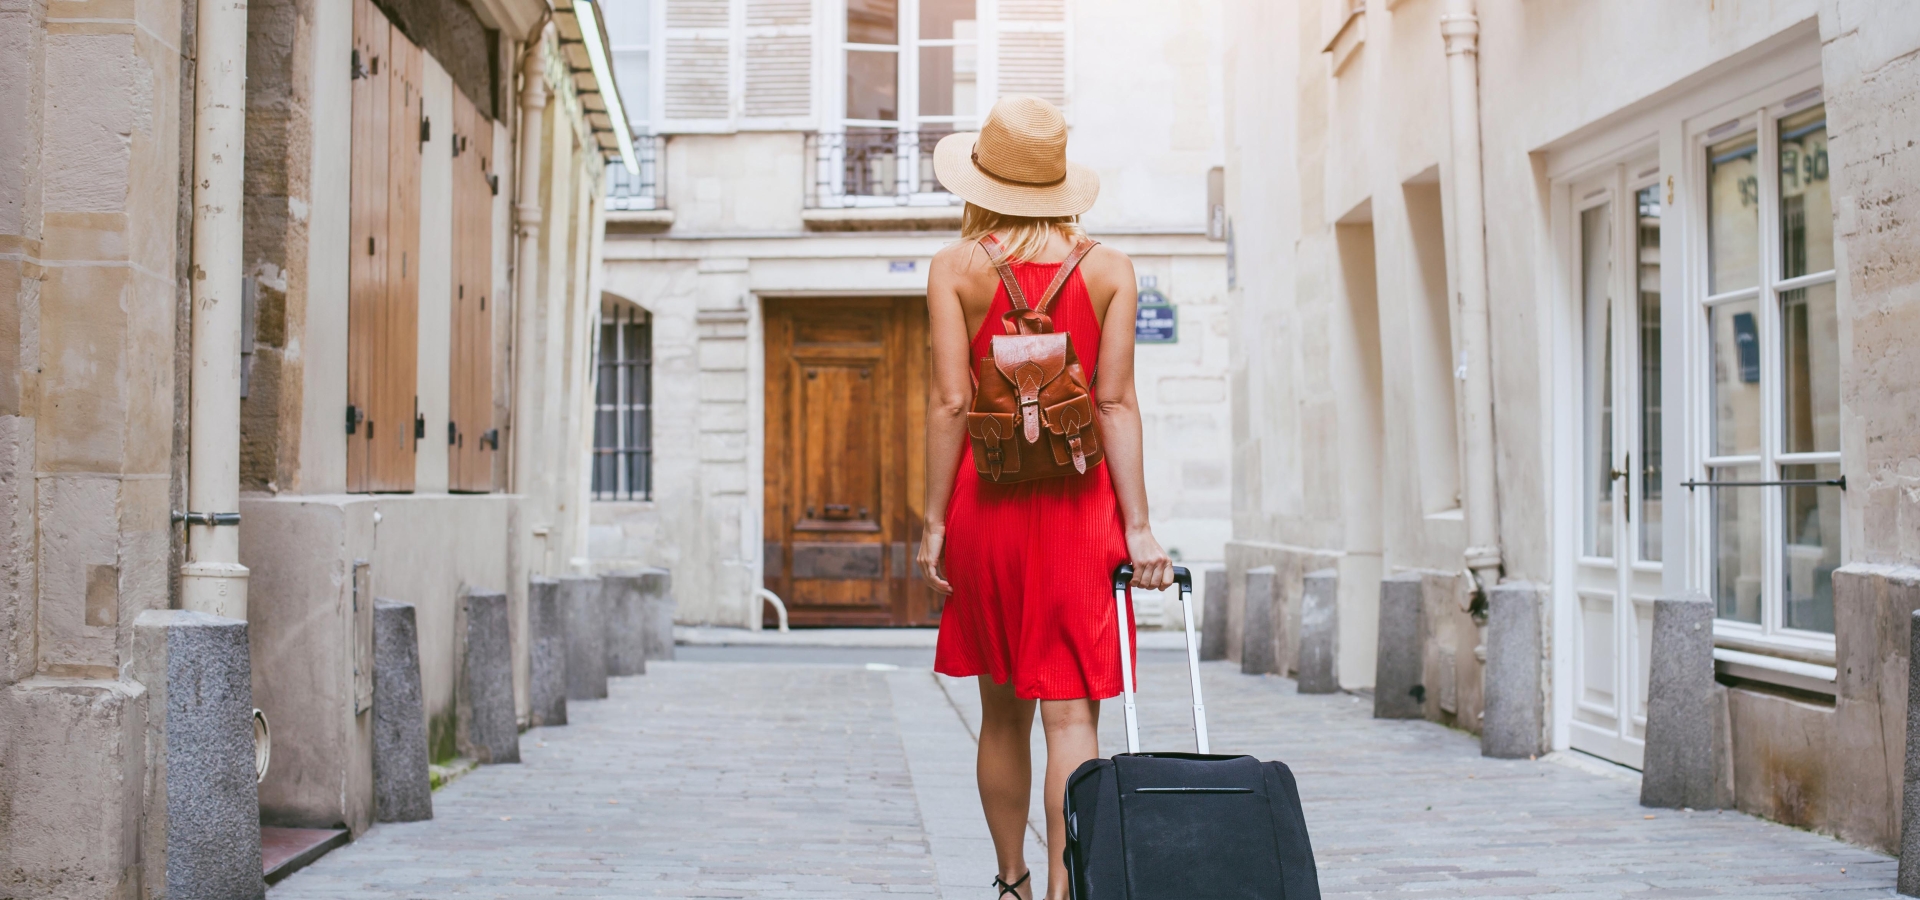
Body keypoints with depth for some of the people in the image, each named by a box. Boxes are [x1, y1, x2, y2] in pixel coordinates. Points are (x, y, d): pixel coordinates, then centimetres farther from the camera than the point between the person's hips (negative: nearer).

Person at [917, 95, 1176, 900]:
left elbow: (950, 402, -5)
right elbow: (1115, 402, -4)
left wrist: (935, 522, -1)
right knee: (1071, 712, -2)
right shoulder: (1108, 267, 2)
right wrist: (1138, 527, -3)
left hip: (986, 498, 1)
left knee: (1002, 711, 15)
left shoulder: (955, 268, 1)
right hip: (1077, 501, -1)